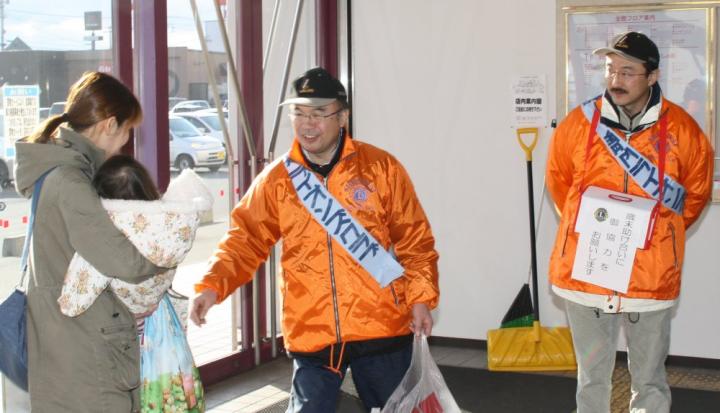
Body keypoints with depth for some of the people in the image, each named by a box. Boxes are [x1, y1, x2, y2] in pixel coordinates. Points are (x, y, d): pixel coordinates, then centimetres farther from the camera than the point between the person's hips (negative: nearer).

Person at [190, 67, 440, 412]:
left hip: (381, 330, 0)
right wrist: (212, 286, -13)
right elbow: (245, 240, 2)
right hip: (311, 335, 1)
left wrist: (420, 296, -6)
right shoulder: (276, 179, 3)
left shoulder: (380, 167, -1)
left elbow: (415, 239, 2)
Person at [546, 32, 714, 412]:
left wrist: (661, 233, 10)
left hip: (651, 277, -1)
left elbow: (696, 192, 9)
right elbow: (558, 181, 12)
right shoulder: (579, 124, -4)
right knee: (591, 377, 15)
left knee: (649, 381, 13)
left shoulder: (682, 131, -6)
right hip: (584, 274, 1)